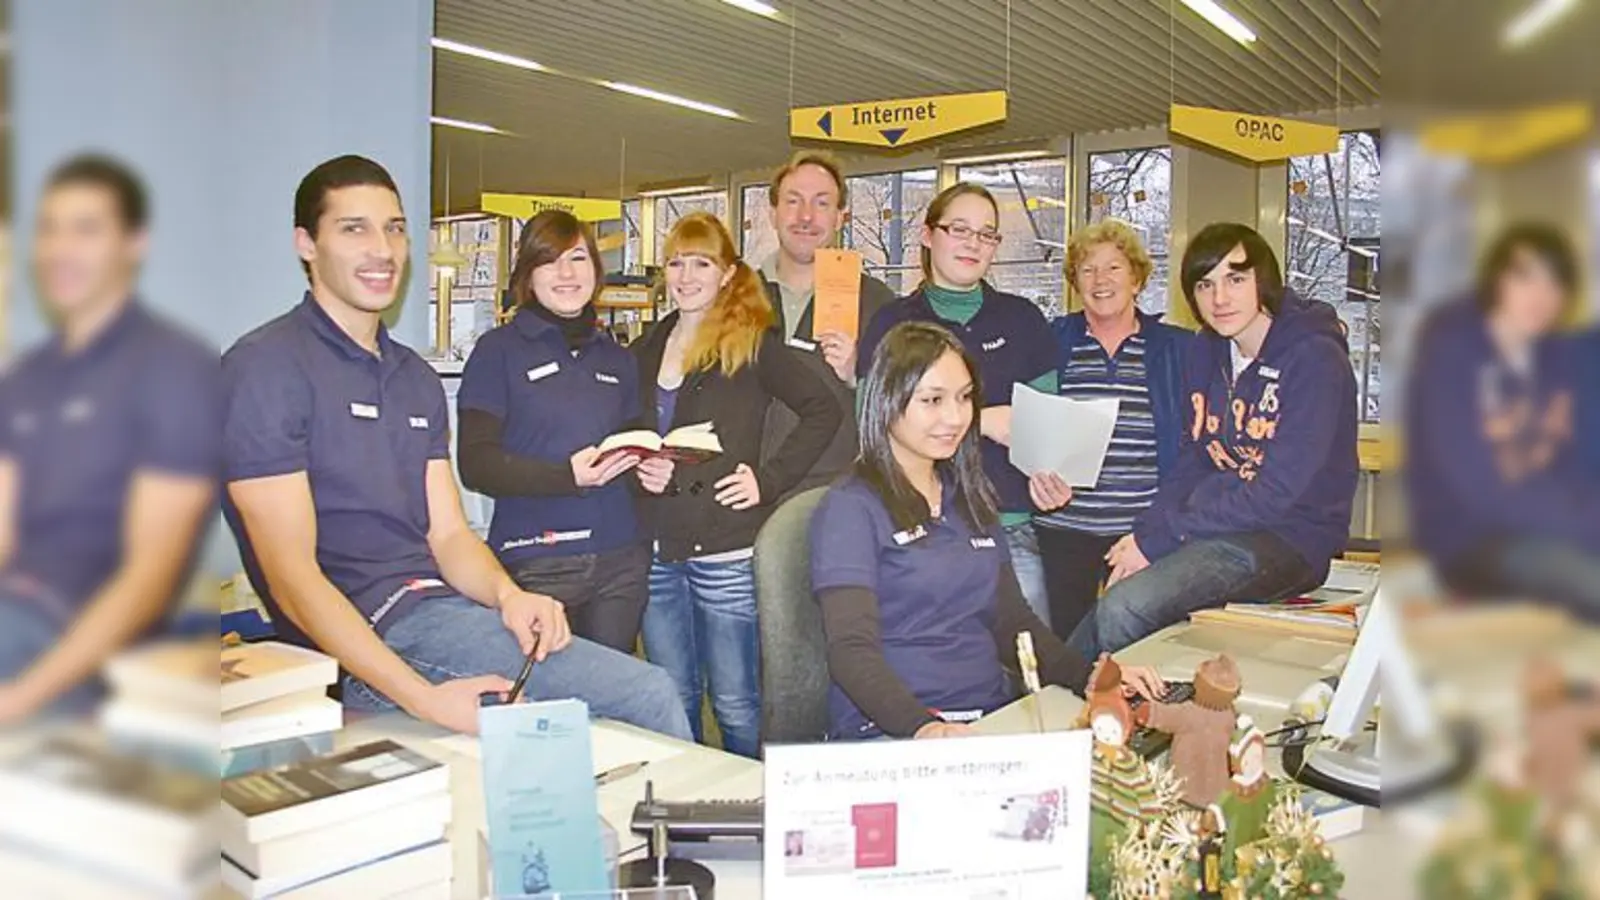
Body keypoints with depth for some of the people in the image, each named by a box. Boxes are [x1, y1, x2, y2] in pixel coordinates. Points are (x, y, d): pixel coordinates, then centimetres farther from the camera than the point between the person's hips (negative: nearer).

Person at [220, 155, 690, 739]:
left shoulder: (415, 376, 18)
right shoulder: (266, 367, -7)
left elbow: (448, 534, 12)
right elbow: (292, 577, -14)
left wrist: (507, 595, -12)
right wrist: (423, 698, -25)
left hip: (441, 605, 8)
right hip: (366, 636, -7)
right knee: (647, 695, -19)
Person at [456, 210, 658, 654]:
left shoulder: (617, 359, 16)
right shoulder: (498, 350, 0)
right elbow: (476, 465, -7)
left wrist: (652, 468, 2)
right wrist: (567, 475, -21)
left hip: (620, 560, 5)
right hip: (535, 565, -4)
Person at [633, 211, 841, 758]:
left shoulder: (751, 343, -3)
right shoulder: (647, 350, 14)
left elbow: (823, 409, -7)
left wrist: (770, 479, -12)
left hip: (726, 550, -5)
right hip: (657, 550, 6)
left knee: (736, 703, 3)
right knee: (671, 700, 15)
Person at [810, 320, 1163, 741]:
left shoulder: (971, 498, 17)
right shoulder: (850, 508, -6)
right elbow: (852, 651, -15)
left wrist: (1090, 676, 2)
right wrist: (924, 728, -32)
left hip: (996, 719, 7)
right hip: (889, 733, -6)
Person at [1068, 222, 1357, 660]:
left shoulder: (1314, 358, -13)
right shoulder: (1204, 350, 9)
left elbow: (1277, 492, -19)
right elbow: (1193, 461, 10)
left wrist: (1156, 540, -18)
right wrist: (1145, 530, -8)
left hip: (1289, 539, -6)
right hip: (1216, 523, 6)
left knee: (1123, 611, -25)